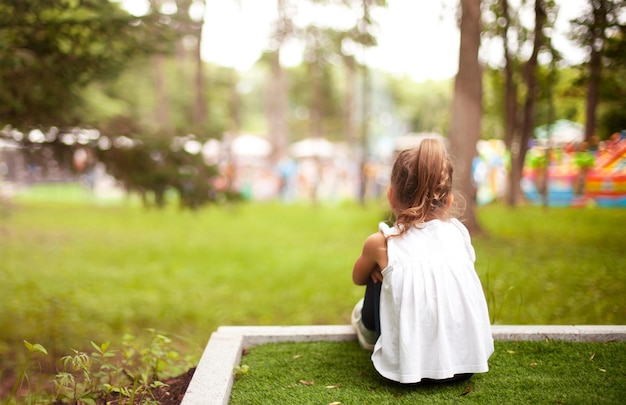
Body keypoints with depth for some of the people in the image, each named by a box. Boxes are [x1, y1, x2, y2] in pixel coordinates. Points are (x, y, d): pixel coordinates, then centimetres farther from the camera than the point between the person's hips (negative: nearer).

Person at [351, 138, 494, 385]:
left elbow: (358, 278, 15)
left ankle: (369, 329, 44)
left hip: (410, 368, -3)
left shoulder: (382, 243, -6)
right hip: (468, 364, 4)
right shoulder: (458, 232, 1)